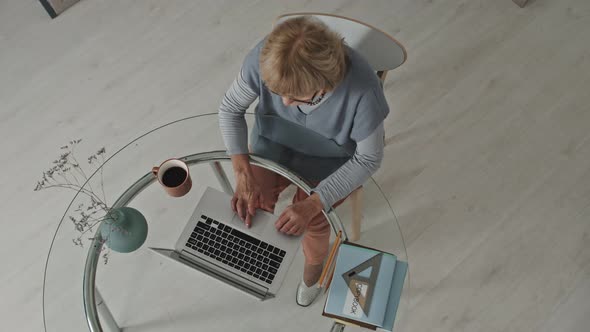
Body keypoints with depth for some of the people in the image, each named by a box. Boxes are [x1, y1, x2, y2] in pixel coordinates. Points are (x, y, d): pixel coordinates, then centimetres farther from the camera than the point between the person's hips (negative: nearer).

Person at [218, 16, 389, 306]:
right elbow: (230, 108, -14)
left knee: (312, 225, -10)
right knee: (251, 204, -6)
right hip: (273, 142, 3)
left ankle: (313, 269, 29)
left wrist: (313, 204, -29)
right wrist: (243, 175, -26)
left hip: (327, 161, -2)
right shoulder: (264, 58, -32)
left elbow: (369, 158, -22)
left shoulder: (363, 91, -38)